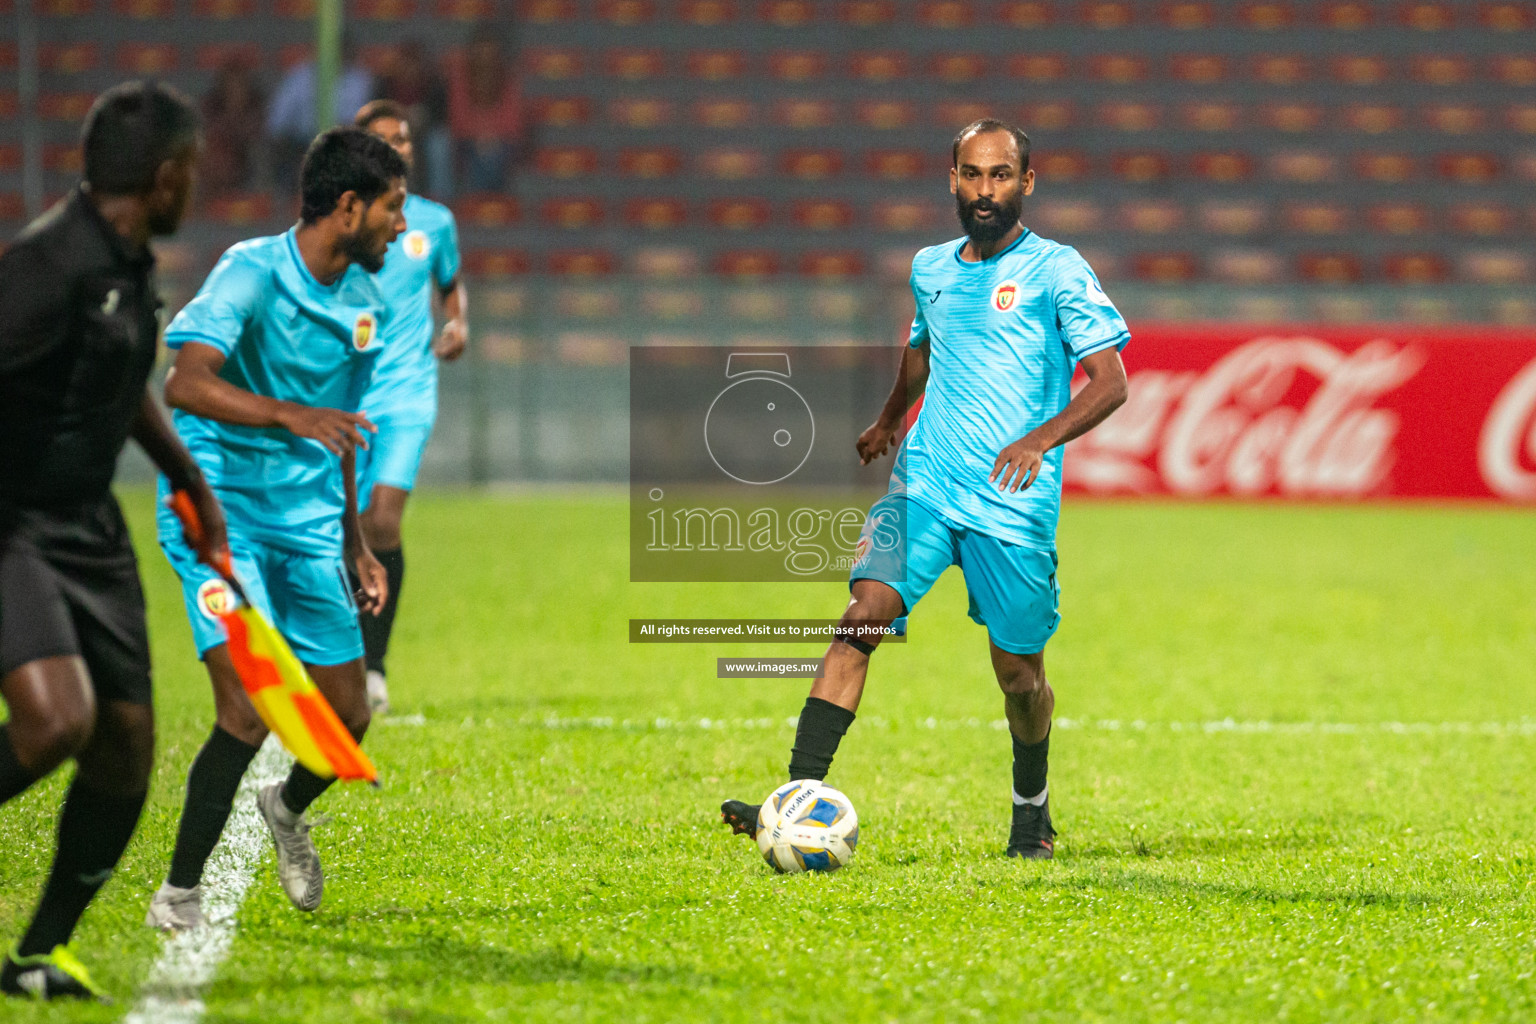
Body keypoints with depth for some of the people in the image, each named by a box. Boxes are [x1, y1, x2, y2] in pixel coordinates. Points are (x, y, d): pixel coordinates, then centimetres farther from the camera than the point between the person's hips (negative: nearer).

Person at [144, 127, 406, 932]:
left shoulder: (366, 303, 8)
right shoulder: (251, 273, -16)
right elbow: (185, 384, -30)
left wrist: (353, 540, 24)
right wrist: (288, 414, -44)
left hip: (307, 519, 7)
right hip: (219, 508, -7)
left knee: (346, 714, 5)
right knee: (250, 705, -20)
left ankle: (288, 808, 39)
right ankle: (179, 892, -7)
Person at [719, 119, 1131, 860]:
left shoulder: (1055, 271, -3)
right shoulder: (931, 269, 13)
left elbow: (1111, 382, -9)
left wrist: (1041, 438, -24)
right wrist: (889, 420, 48)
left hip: (1013, 505, -3)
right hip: (923, 486, 3)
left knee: (1018, 669, 4)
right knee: (863, 616, -18)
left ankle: (1032, 812, 32)